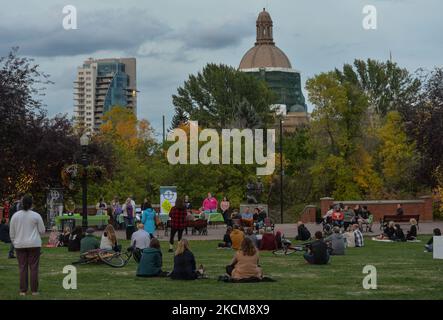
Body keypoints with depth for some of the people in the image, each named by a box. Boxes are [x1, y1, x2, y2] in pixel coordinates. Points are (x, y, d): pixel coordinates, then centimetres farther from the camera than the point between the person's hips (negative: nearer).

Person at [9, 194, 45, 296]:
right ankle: (34, 290, 2)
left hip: (20, 245, 2)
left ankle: (23, 291, 4)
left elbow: (11, 232, 5)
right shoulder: (36, 216, -5)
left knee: (22, 268, 5)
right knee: (34, 267, 2)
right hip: (34, 245, -2)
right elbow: (42, 231, 1)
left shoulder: (15, 215, 1)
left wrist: (14, 243, 15)